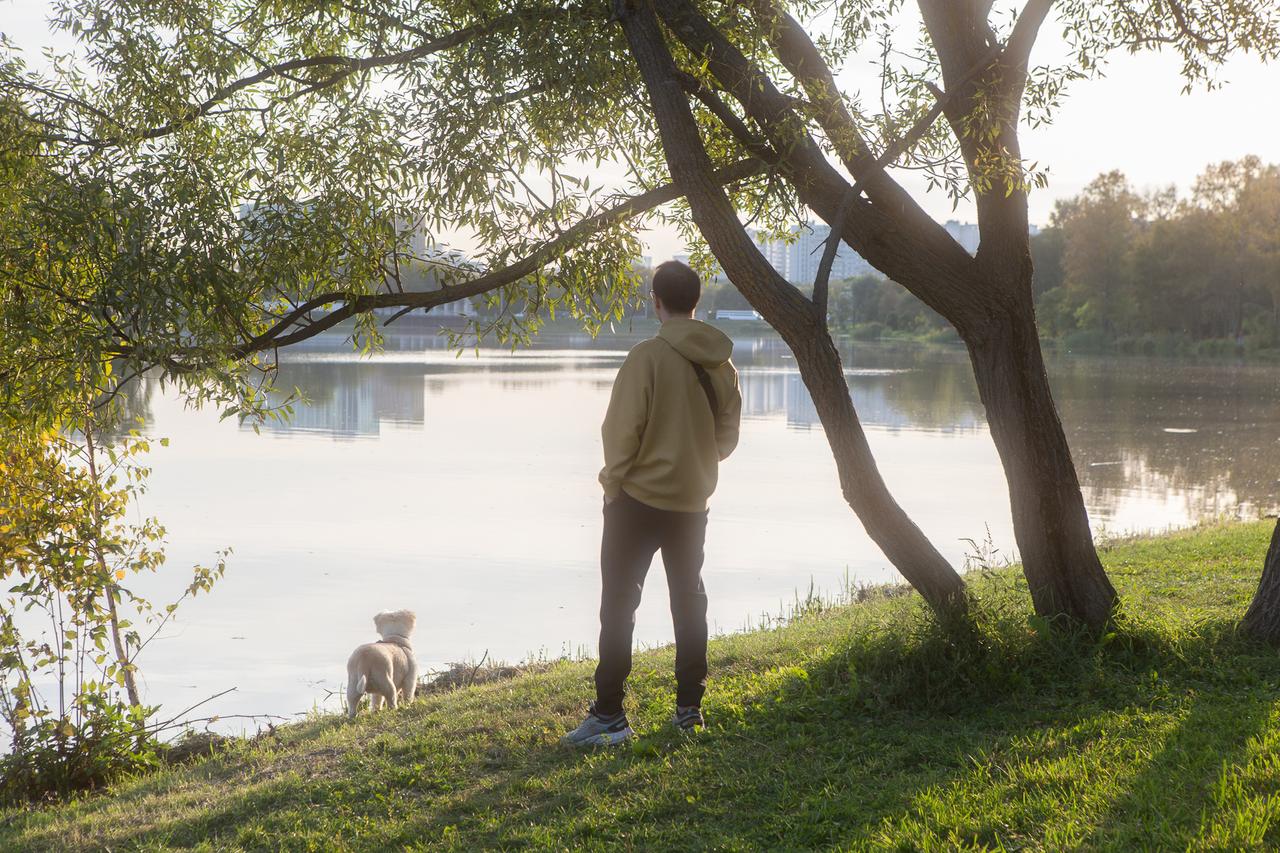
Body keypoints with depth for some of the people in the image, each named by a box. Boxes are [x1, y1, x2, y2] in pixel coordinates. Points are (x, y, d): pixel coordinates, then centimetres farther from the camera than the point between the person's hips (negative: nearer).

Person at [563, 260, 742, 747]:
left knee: (618, 602, 0)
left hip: (638, 500, -5)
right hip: (693, 501, 6)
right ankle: (689, 707, 20)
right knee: (689, 601, 15)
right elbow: (728, 435, 8)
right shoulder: (721, 364, 2)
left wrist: (615, 479, -3)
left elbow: (622, 429, -16)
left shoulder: (648, 356, -16)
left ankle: (609, 715, -3)